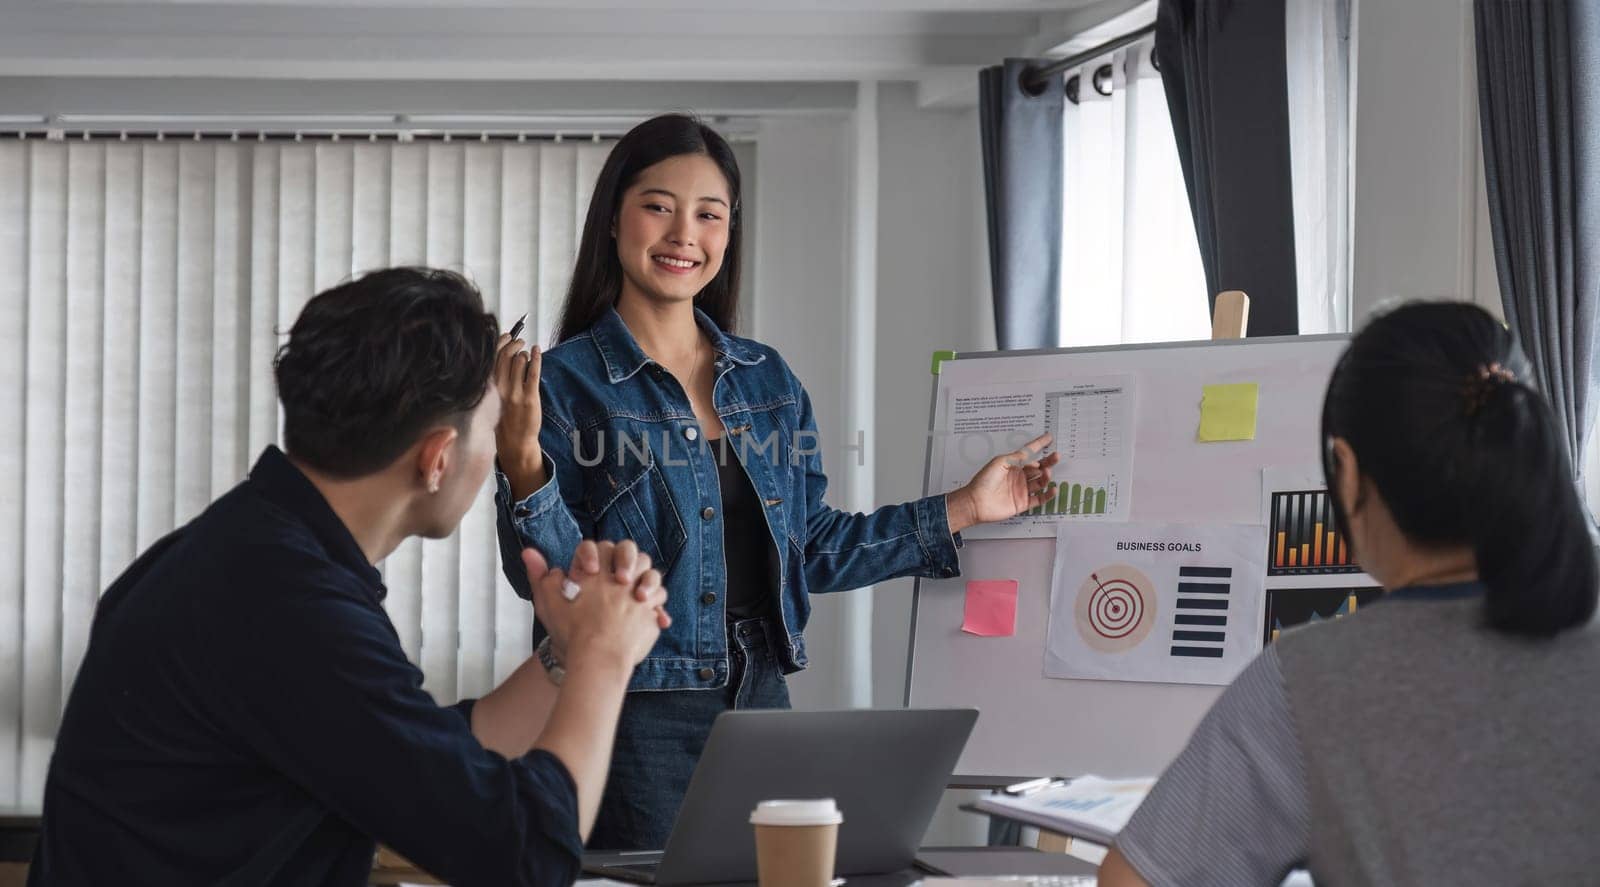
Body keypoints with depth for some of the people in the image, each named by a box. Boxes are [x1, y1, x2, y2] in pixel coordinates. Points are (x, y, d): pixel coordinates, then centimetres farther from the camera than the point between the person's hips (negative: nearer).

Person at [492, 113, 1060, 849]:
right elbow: (548, 574, -12)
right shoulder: (566, 382, -6)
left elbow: (810, 549, 14)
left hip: (758, 704, 5)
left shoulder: (767, 382, 11)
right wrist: (523, 469, -30)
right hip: (633, 723, -5)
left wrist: (964, 509, 13)